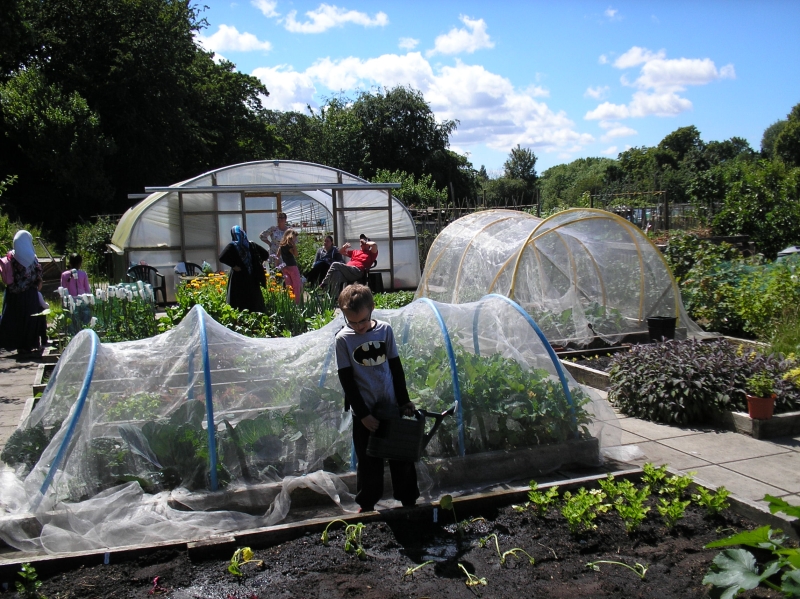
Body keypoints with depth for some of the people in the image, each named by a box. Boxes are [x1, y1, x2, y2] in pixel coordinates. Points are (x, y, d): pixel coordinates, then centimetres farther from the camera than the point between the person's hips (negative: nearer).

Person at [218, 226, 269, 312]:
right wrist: (257, 263, 7)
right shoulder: (251, 245, 3)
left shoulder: (232, 246, -8)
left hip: (238, 278, -4)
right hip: (252, 277, 4)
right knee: (255, 300, 12)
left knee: (240, 302, 0)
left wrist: (233, 265, -15)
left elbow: (222, 258, -22)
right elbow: (265, 254, 5)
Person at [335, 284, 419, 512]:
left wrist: (404, 401, 4)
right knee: (369, 463, 8)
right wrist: (363, 414, -11)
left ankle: (409, 500, 26)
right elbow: (347, 380, -7)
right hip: (364, 412, -2)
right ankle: (366, 506, 26)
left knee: (402, 456, 10)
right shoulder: (343, 339, -8)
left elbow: (396, 368, 5)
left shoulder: (385, 330, -2)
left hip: (392, 406, 2)